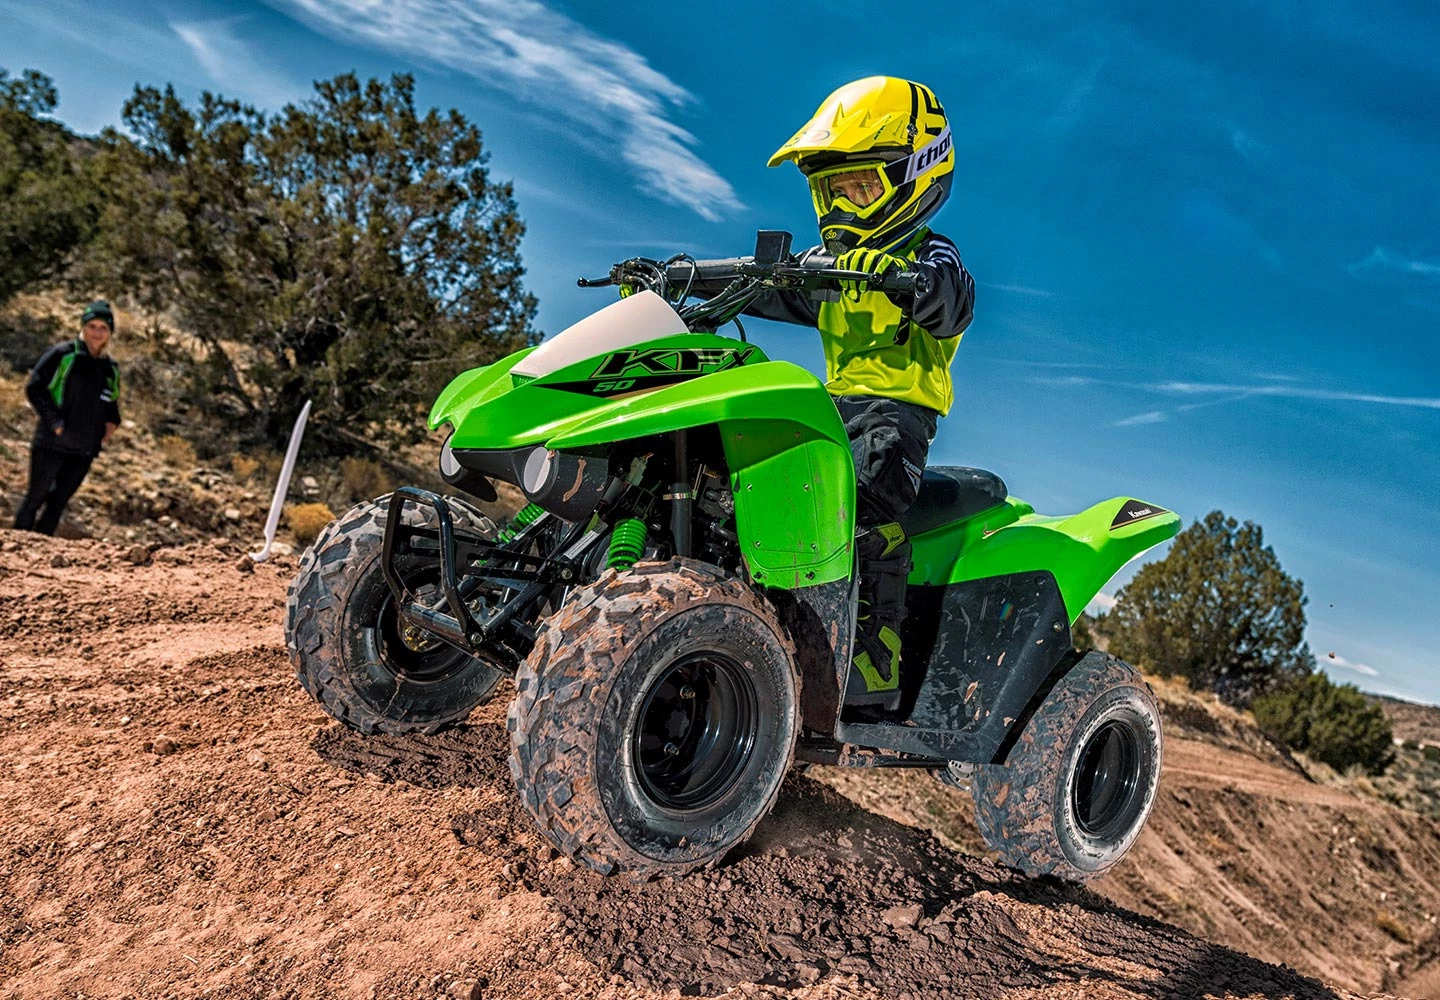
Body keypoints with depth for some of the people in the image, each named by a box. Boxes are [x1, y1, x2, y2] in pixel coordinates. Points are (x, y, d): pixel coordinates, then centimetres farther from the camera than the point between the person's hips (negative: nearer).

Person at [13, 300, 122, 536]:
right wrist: (54, 421, -15)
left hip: (85, 450, 4)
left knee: (58, 502, 12)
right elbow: (33, 387, -7)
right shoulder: (62, 355, -6)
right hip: (53, 443, -4)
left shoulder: (111, 369, 10)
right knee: (35, 497, 4)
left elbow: (111, 404, 22)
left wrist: (111, 422, 2)